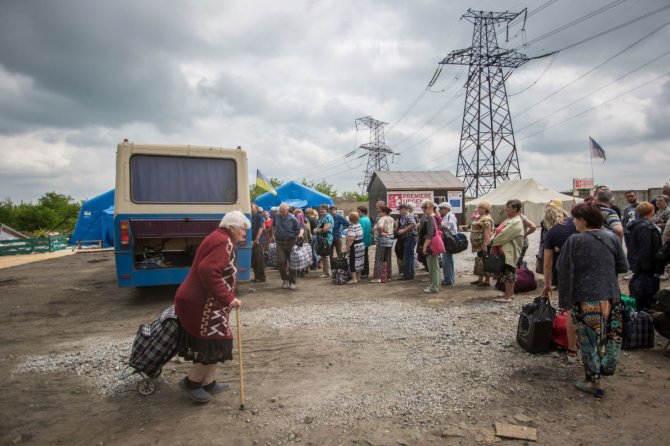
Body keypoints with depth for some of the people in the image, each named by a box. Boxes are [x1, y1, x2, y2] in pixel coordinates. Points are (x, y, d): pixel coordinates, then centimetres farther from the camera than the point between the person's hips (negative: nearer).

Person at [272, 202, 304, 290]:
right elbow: (273, 225, 23)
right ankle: (285, 279, 14)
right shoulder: (276, 216, 3)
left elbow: (301, 227, -8)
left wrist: (300, 233, -28)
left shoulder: (292, 218, -9)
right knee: (280, 262, -6)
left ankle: (292, 282, 13)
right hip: (280, 243, 3)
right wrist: (275, 234, 18)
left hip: (291, 242, -2)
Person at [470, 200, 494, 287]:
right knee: (479, 261, 15)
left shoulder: (486, 219, -16)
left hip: (483, 244, -10)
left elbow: (487, 233, -23)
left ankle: (487, 281, 2)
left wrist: (484, 245, -25)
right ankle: (480, 279, 24)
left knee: (484, 261, -5)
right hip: (479, 244, 10)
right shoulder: (480, 217, 16)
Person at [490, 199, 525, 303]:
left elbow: (504, 235, -20)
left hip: (509, 252, -10)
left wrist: (494, 242, -10)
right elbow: (498, 231, 14)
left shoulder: (516, 222, -16)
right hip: (504, 250, 10)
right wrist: (493, 239, 0)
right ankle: (510, 293, 28)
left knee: (508, 272, -5)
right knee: (509, 272, 17)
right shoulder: (509, 220, 16)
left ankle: (507, 297, -1)